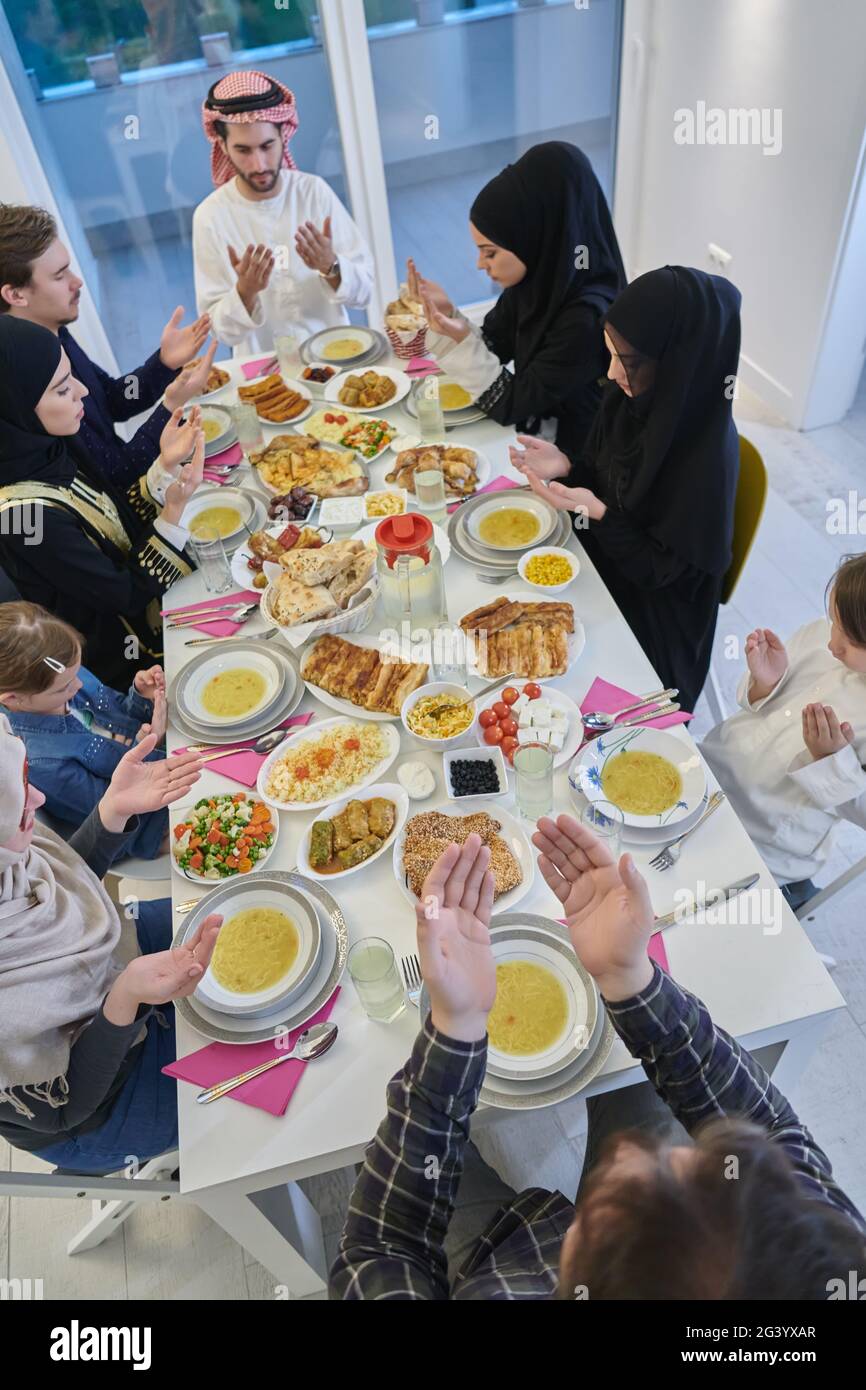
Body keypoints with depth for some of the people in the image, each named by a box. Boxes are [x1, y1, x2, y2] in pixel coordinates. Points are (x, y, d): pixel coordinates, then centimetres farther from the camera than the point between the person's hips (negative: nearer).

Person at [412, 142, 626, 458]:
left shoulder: (586, 320, -27)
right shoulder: (534, 283, -6)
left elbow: (511, 407, -21)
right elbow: (489, 351, 4)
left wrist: (463, 341, -29)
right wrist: (447, 312, -11)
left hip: (563, 454, -6)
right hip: (528, 428, 6)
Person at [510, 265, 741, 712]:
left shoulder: (708, 455, -32)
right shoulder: (630, 396, -13)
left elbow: (669, 571, -24)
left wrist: (598, 515, -35)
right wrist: (566, 467, -18)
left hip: (652, 616, -6)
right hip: (601, 564, 6)